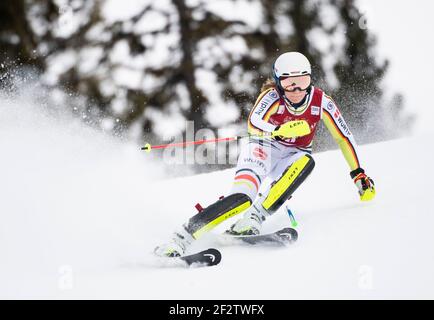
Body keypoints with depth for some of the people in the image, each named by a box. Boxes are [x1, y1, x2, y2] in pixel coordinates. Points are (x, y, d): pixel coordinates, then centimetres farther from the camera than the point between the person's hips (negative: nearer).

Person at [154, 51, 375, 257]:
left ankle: (253, 219, -36)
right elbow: (254, 123, -38)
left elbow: (344, 138, -1)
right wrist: (280, 130, -58)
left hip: (292, 157, 3)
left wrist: (359, 174, -1)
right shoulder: (273, 96, -20)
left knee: (306, 161, -34)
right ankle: (180, 238, -32)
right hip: (263, 149, -3)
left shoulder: (321, 101, -12)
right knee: (243, 196, -31)